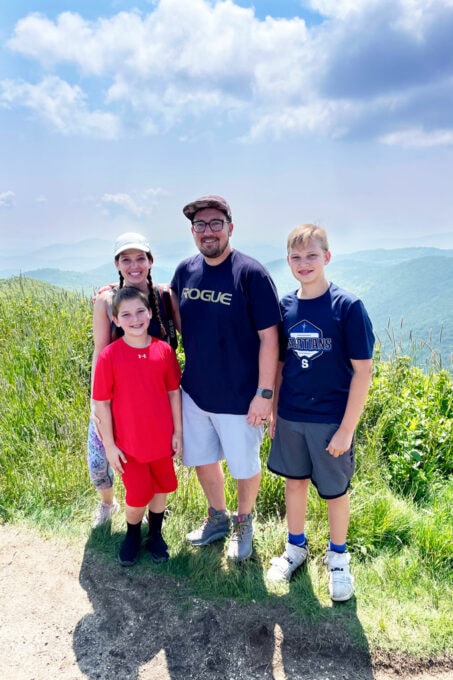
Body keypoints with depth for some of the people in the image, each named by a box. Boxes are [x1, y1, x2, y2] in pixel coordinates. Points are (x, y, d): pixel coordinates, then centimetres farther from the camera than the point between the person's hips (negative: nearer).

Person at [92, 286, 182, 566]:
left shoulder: (164, 350, -9)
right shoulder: (109, 356, -15)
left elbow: (174, 392, 0)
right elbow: (102, 403, -9)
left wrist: (178, 431, 3)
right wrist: (109, 445, -7)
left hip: (162, 440, 3)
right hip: (129, 443, -2)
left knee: (161, 488, 17)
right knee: (138, 497, 8)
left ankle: (156, 533, 43)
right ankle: (133, 534, 39)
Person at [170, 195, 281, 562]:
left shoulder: (251, 273, -16)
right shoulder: (185, 271, 1)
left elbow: (269, 336, -16)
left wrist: (264, 393, -17)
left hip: (238, 397, -5)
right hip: (194, 391, 5)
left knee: (245, 466, 14)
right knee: (202, 459, 20)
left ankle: (244, 524, 42)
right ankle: (218, 518, 46)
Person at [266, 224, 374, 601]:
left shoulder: (348, 306, -14)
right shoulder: (284, 306, -1)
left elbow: (363, 370, -13)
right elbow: (279, 364, 8)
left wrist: (347, 428, -14)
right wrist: (273, 411, 7)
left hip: (331, 420, -3)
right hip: (290, 417, 4)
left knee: (335, 490, 13)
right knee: (294, 481, 18)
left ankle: (338, 556, 38)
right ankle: (296, 547, 41)